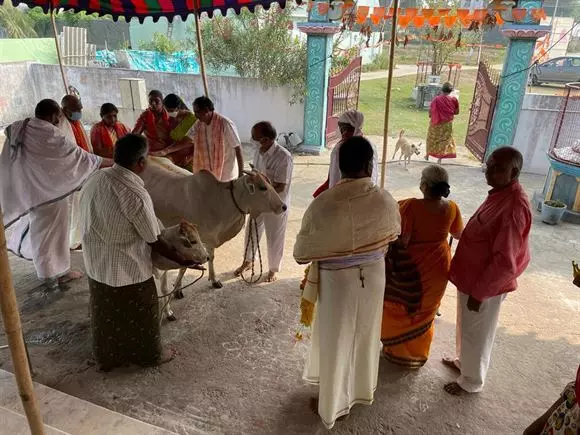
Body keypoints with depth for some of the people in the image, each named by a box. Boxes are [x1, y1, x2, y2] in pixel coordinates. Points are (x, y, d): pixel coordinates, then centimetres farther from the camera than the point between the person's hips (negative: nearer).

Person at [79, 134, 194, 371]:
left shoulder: (94, 179, -8)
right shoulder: (137, 195, -29)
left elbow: (100, 222, 6)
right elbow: (155, 242, -18)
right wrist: (182, 260, -3)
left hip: (96, 265, 7)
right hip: (128, 271, -7)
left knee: (105, 314, 26)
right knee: (140, 316, 18)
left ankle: (106, 358, 47)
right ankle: (150, 355, 41)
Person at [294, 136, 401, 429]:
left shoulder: (323, 204, -26)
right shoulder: (386, 201, -14)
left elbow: (302, 252, -16)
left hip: (337, 282, -4)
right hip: (373, 278, 4)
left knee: (336, 342, 15)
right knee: (366, 336, 25)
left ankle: (331, 405, 35)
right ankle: (363, 390, 48)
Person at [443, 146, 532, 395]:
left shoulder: (514, 207, -30)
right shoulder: (500, 194, 2)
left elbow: (505, 262, -28)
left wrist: (479, 292, -20)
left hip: (486, 285, -9)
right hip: (473, 276, 9)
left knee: (476, 334, 12)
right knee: (466, 328, 27)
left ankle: (471, 382, 33)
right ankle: (463, 361, 49)